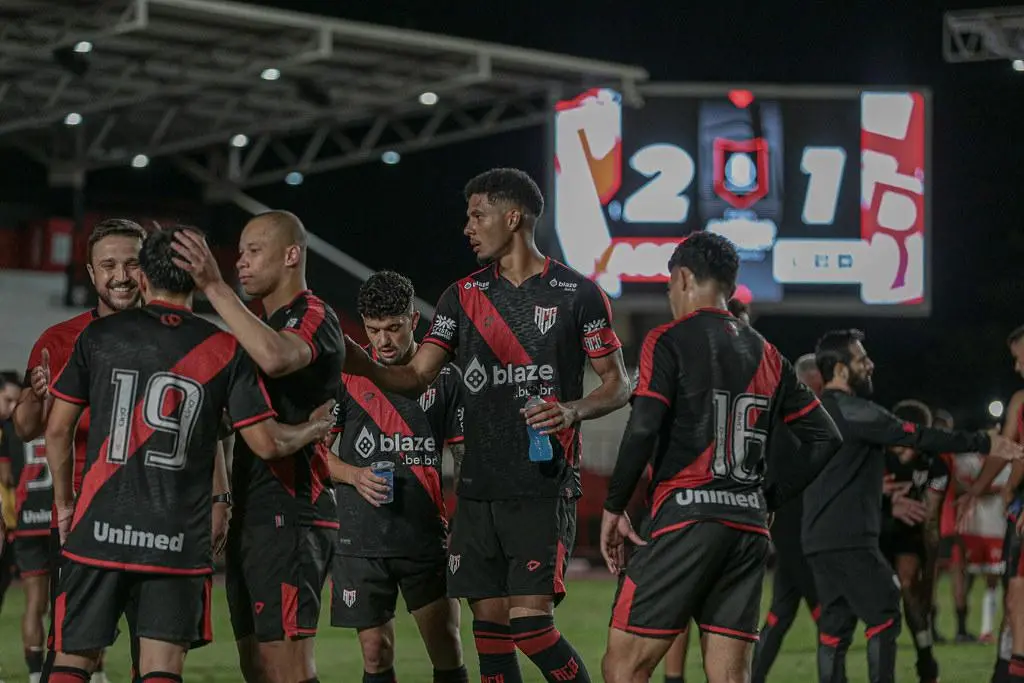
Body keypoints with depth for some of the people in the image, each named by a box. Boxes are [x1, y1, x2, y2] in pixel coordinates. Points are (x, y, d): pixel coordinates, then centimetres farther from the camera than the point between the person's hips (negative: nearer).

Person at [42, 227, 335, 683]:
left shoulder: (99, 337, 3)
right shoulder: (225, 350, 1)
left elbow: (58, 430, 5)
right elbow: (266, 443, -1)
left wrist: (64, 504, 18)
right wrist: (314, 430, 19)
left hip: (100, 529, 0)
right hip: (178, 542, 0)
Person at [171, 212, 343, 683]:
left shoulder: (313, 318, -10)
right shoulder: (265, 323, 21)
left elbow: (275, 357, -34)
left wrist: (215, 288, -32)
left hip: (290, 515, -10)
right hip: (251, 515, 10)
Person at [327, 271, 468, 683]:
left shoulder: (445, 378, 4)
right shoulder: (347, 374, 3)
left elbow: (465, 456, 7)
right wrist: (354, 474, -12)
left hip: (427, 539, 0)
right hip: (361, 540, 0)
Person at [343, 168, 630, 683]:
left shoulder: (577, 294, -1)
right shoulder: (463, 296, 11)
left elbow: (618, 383, 3)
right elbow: (415, 378, 5)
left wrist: (574, 410, -16)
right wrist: (363, 365, -14)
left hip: (544, 489, -5)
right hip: (478, 490, 5)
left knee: (530, 622, -15)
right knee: (489, 626, 3)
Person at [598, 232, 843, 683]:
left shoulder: (668, 341, -1)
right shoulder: (766, 354, 17)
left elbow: (643, 430, -13)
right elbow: (825, 437, 17)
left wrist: (613, 508, -4)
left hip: (686, 517, -6)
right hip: (749, 528, 6)